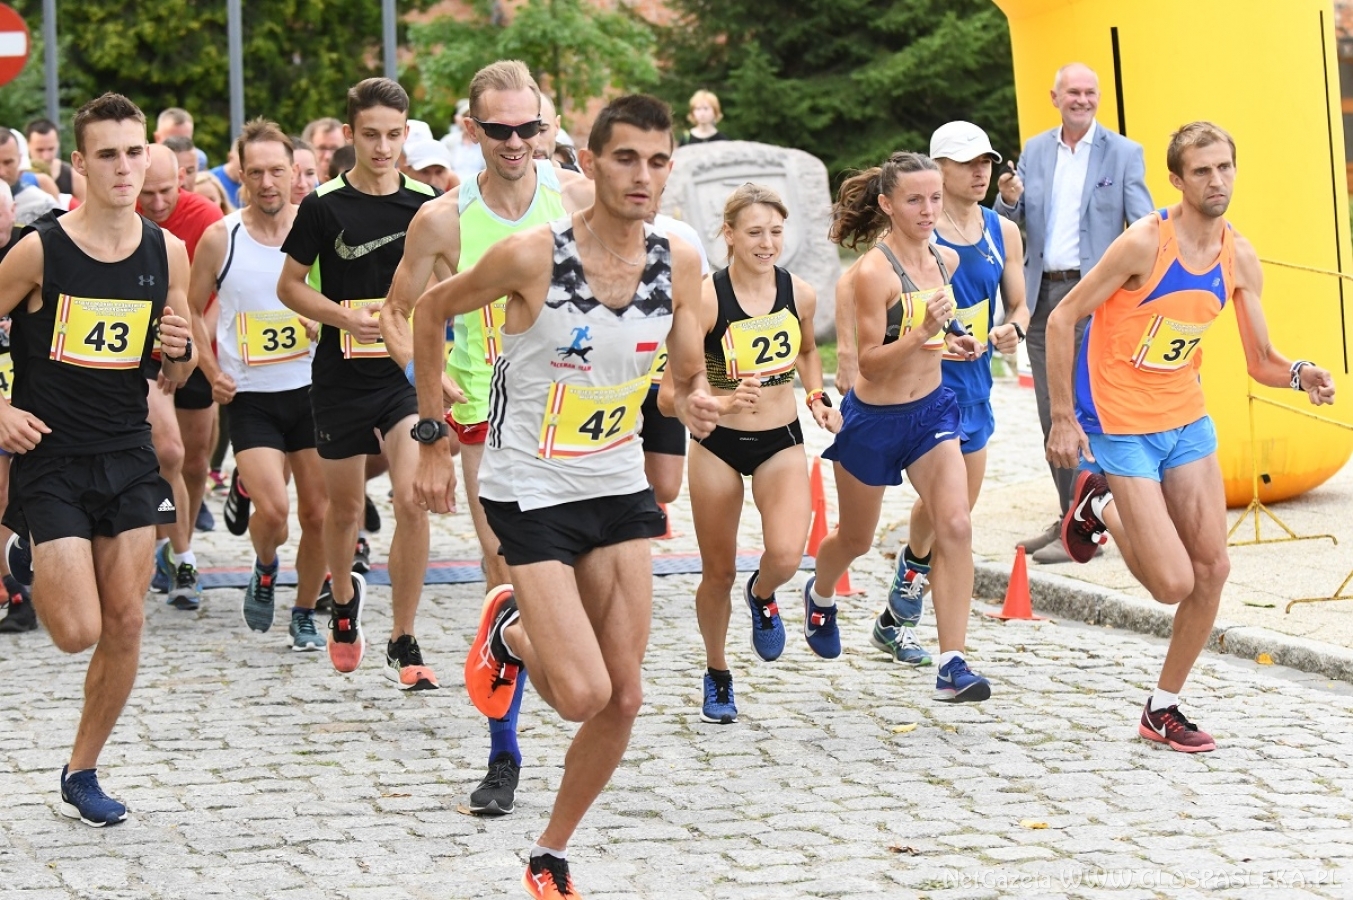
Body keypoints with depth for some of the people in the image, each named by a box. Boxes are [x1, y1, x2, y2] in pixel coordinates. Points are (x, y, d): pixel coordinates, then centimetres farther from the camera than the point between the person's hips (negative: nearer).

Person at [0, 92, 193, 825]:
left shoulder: (166, 252, 1)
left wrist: (180, 351, -11)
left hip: (128, 456, 4)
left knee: (125, 624, 3)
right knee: (79, 631, -10)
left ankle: (81, 772, 21)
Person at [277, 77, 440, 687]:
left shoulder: (426, 204, 0)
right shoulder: (324, 206, -6)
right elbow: (290, 286, 1)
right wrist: (345, 316, -14)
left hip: (406, 372, 0)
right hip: (341, 377, 0)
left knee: (413, 500, -16)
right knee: (345, 507, 13)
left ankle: (403, 644, -5)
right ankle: (344, 598, 45)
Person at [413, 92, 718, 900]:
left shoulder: (679, 263, -6)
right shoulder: (532, 255, -19)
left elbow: (686, 379, 4)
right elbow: (431, 313, -4)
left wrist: (695, 402, -21)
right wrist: (433, 441, -3)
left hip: (619, 488, 5)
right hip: (531, 492, -5)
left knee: (624, 700, 5)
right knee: (582, 695, -15)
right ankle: (512, 633, 20)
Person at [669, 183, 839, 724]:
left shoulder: (799, 294, -5)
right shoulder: (706, 298, -17)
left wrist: (816, 398, 2)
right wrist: (722, 402, -37)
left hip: (781, 441, 2)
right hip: (718, 444, -2)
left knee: (785, 556, -21)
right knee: (719, 573, 7)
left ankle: (762, 597, 17)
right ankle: (717, 679, 31)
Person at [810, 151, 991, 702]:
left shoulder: (945, 260, 0)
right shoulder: (874, 271, -21)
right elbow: (870, 362, -21)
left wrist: (952, 343, 0)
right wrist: (921, 334, -35)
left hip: (932, 409, 4)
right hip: (873, 419, -4)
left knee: (955, 527, -16)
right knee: (855, 539, 16)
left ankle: (952, 667, -16)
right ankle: (819, 595, 52)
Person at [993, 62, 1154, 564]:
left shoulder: (1123, 153, 0)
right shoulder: (1034, 151, 12)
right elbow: (1010, 225, 14)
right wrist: (1009, 200, -9)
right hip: (1042, 295, 5)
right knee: (1051, 415, 9)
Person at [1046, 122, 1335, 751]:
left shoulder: (1239, 258, -1)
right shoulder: (1145, 243, -20)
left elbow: (1261, 364, 4)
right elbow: (1062, 320, -14)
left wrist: (1299, 376, -19)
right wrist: (1063, 419, -16)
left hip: (1187, 420, 6)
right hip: (1119, 425, -6)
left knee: (1212, 569, 2)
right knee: (1174, 583, -10)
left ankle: (1163, 709, 18)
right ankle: (1099, 507, 20)